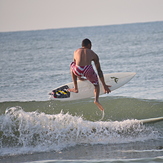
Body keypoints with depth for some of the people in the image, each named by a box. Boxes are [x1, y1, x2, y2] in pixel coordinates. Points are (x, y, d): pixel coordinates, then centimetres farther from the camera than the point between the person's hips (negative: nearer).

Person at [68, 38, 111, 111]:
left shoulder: (76, 52, 30)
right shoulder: (93, 54, 26)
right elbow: (99, 71, 28)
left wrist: (79, 77, 62)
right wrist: (104, 85, 34)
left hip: (77, 70, 1)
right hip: (88, 70, -1)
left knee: (72, 66, 38)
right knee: (96, 85, 27)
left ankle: (75, 88, 36)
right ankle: (96, 99, -3)